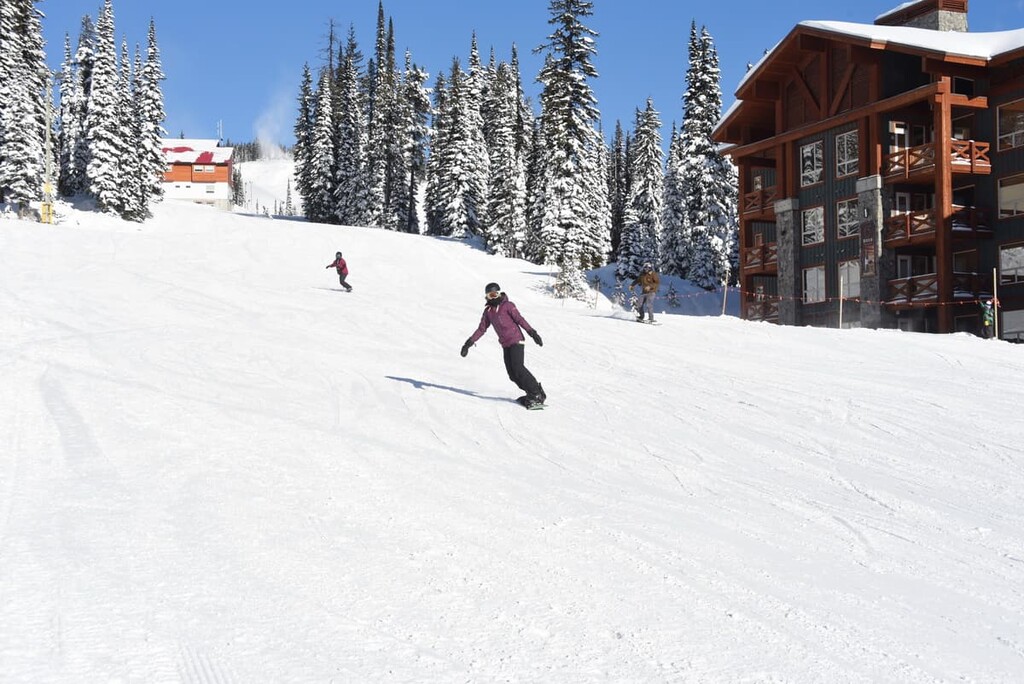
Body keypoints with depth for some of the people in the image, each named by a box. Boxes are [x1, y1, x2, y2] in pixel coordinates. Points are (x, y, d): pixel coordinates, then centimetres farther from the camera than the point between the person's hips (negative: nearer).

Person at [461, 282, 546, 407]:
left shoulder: (507, 305, -3)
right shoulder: (488, 311, 13)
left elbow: (520, 319, -9)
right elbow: (481, 329, 17)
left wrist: (532, 332, -20)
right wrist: (470, 342, 11)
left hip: (516, 341, -6)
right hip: (505, 345, 6)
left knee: (518, 368, -19)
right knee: (512, 374, -2)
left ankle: (537, 394, -14)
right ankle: (531, 394, 5)